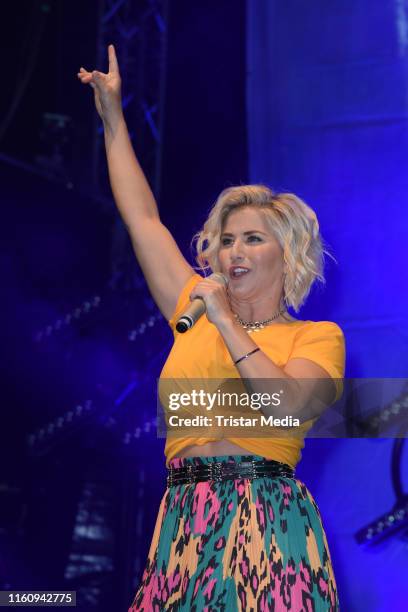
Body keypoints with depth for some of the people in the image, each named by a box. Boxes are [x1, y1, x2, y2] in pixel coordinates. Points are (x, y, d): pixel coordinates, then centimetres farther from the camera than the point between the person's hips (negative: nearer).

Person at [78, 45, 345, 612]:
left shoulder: (317, 336, 5)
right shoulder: (196, 312, 19)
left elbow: (284, 407, -15)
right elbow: (142, 216, 23)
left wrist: (227, 323, -10)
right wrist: (113, 118, 26)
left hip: (267, 522, -4)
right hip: (185, 519, 4)